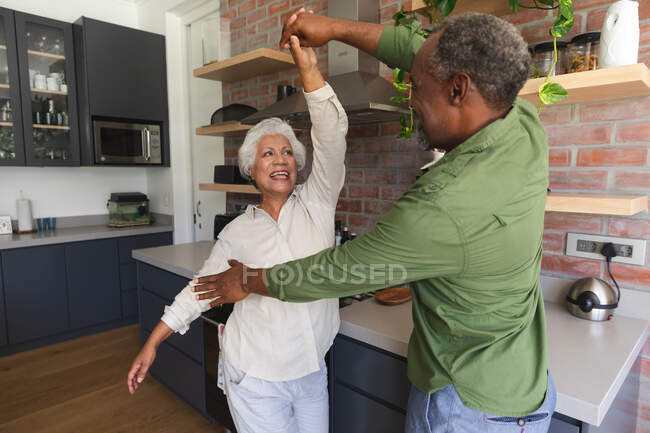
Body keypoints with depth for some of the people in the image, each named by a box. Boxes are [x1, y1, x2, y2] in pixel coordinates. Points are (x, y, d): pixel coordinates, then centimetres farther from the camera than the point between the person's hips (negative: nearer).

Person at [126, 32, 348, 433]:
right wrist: (152, 343, 4)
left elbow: (332, 137, -18)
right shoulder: (238, 232, -4)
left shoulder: (316, 203, -6)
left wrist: (308, 67, -27)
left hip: (312, 372, 2)